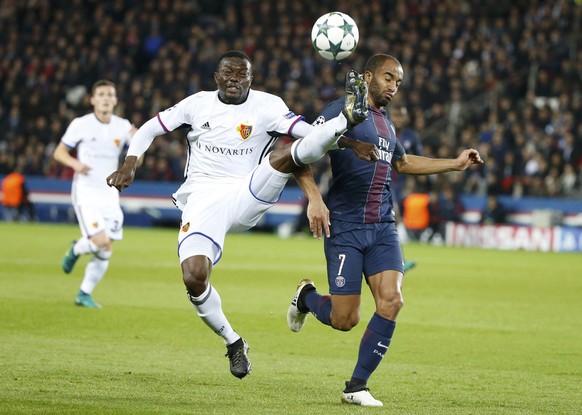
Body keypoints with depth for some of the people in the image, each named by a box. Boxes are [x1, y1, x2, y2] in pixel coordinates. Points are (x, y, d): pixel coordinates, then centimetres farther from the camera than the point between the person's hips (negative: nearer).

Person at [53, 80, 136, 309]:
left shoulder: (123, 127, 3)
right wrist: (75, 163, -18)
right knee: (101, 242, -19)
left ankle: (84, 294, 17)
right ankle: (76, 250, 14)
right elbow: (59, 152, 2)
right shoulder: (80, 125, -6)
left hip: (109, 193, 4)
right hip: (85, 192, -4)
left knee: (105, 251, 2)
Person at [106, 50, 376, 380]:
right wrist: (129, 165, 0)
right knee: (195, 278, -19)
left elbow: (310, 133, -9)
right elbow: (150, 129, 17)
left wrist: (350, 143, -25)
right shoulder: (198, 104, 8)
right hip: (203, 202, 1)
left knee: (284, 155, -26)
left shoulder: (267, 106, 2)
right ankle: (233, 343, 1)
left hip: (247, 197, -1)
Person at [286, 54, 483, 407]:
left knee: (391, 301, -13)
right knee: (345, 319, -7)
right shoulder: (341, 111, -5)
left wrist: (454, 164, 33)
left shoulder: (386, 123, 19)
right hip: (346, 228, -6)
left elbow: (402, 163, 38)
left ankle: (357, 386, 0)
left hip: (383, 228, 6)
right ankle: (307, 297, 30)